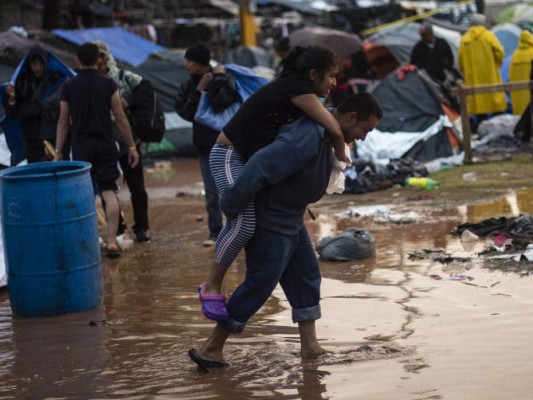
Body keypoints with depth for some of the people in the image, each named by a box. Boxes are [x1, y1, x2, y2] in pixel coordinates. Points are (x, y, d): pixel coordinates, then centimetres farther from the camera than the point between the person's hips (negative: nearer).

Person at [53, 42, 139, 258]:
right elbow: (120, 118, -3)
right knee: (109, 192, 2)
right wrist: (131, 146, 4)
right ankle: (112, 241, -4)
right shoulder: (108, 84, -3)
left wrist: (58, 151, 9)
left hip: (81, 146, 1)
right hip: (105, 144, -1)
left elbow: (63, 122, 3)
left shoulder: (68, 87, -1)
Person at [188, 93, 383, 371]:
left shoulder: (325, 134, 4)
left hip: (291, 220, 10)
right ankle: (210, 349, 2)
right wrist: (232, 209, -26)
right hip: (270, 222, -10)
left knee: (307, 275, 11)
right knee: (259, 284, -5)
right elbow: (258, 168, -36)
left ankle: (310, 345, 16)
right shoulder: (307, 139, -30)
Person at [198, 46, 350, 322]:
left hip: (249, 158, 11)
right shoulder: (297, 89, -18)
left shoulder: (296, 90, 12)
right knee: (244, 224, -20)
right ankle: (211, 288, -10)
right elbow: (333, 128, -23)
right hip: (229, 156, -11)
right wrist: (341, 156, -7)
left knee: (237, 223, 14)